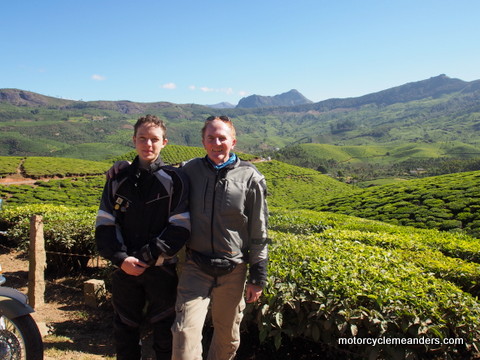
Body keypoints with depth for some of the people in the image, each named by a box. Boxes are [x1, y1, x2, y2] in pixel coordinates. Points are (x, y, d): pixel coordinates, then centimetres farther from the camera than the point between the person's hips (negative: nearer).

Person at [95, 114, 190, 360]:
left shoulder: (175, 180, -4)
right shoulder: (118, 179, 6)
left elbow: (180, 228, -9)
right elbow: (104, 225, 3)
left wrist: (147, 258, -15)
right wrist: (121, 258, -12)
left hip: (162, 269, -3)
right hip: (124, 268, 3)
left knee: (164, 330, 10)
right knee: (125, 329, 17)